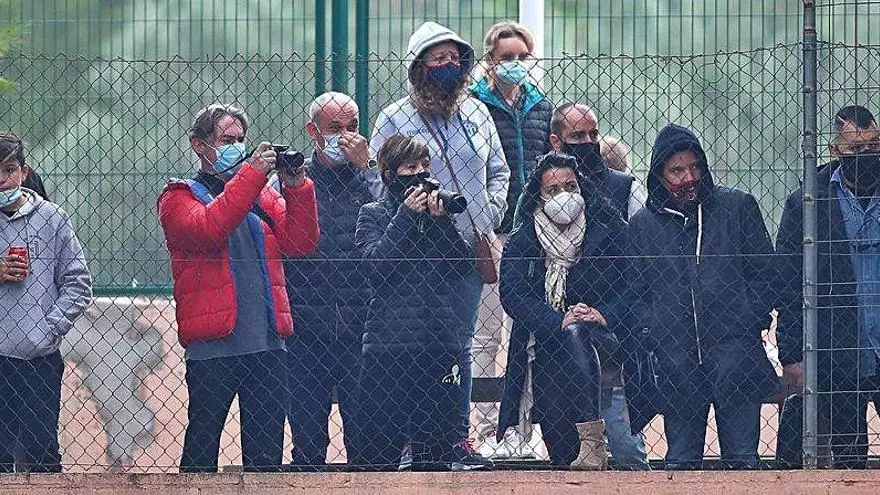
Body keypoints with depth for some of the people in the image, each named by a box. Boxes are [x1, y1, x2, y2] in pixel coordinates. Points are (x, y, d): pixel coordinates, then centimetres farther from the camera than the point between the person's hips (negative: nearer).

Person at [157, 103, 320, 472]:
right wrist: (251, 175, -19)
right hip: (212, 348, -4)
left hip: (267, 345, 4)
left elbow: (301, 244, 4)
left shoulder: (264, 196, 18)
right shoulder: (180, 197, 5)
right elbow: (208, 229, -17)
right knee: (201, 449, 1)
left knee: (267, 454, 5)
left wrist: (296, 187, -7)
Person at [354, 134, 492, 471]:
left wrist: (441, 220, -6)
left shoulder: (435, 211, 16)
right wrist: (407, 216, -12)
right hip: (388, 339, -3)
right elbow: (376, 260, -12)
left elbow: (464, 265, 4)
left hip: (438, 338, 3)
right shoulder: (373, 215, 7)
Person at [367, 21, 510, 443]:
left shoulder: (477, 114, 12)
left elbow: (498, 172, 21)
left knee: (461, 346, 9)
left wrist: (491, 214, 8)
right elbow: (377, 183, -3)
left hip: (470, 250, 4)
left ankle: (459, 436, 14)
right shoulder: (394, 119, -2)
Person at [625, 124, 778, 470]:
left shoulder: (737, 207, 10)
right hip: (674, 356, 2)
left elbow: (764, 271, 11)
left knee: (742, 457, -6)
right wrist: (648, 334, 2)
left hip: (735, 348, -2)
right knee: (681, 459, 1)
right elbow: (637, 292, 18)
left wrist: (753, 320, -1)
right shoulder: (642, 225, 14)